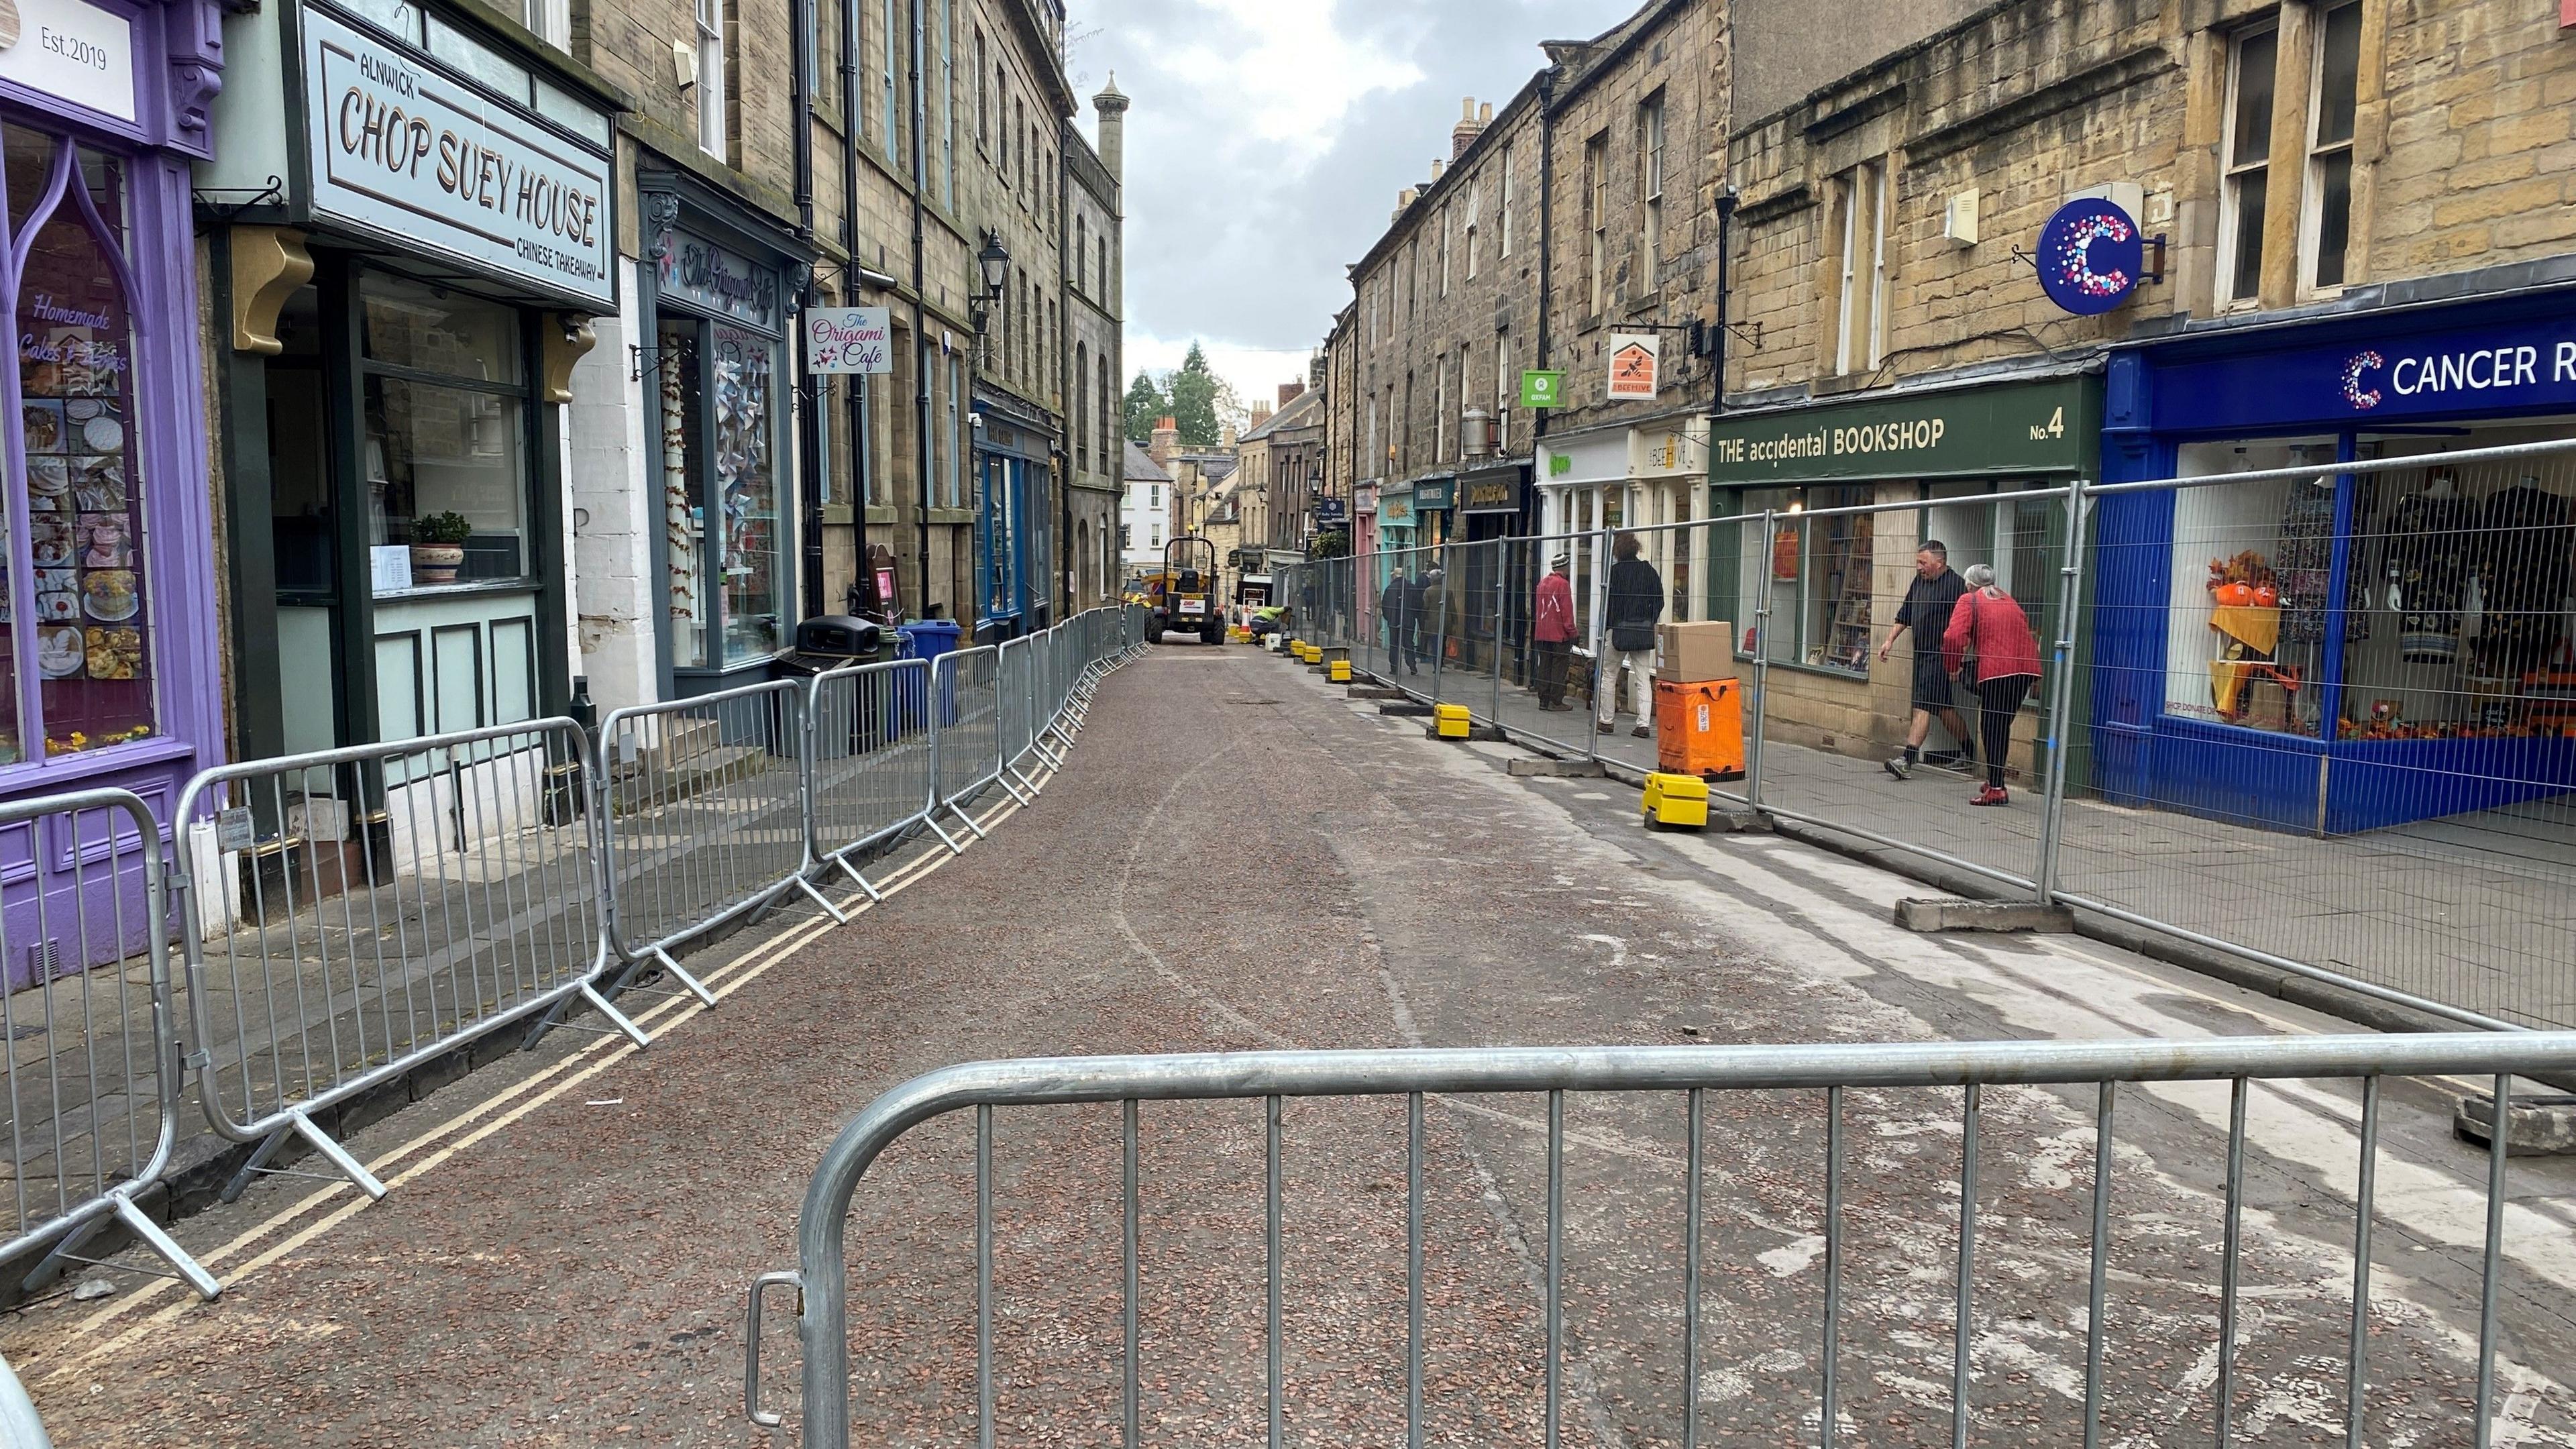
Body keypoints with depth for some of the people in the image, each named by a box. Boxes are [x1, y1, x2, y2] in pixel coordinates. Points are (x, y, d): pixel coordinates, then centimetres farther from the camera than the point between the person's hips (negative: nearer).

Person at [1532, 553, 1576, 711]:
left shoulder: (1542, 583, 11)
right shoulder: (1563, 584, -12)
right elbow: (1567, 611, -13)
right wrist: (1571, 632, -7)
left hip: (1542, 633, 7)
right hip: (1559, 634, -7)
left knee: (1544, 667, 10)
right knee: (1559, 667, -1)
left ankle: (1543, 700, 12)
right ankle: (1556, 701, -1)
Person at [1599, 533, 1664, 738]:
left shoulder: (1615, 571, -8)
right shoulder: (1649, 571, 4)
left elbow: (1609, 601, -10)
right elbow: (1659, 601, 5)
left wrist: (1603, 628, -3)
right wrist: (1649, 621, 13)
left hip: (1620, 630, -4)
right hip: (1644, 632, 4)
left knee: (1608, 675, 9)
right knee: (1644, 679, 5)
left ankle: (1607, 721, 11)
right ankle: (1644, 724, 0)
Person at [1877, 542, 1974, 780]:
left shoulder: (1954, 585, -14)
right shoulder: (1919, 581, 13)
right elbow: (1904, 615, 22)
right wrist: (1890, 640, 15)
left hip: (1940, 656, -9)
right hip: (1921, 654, 9)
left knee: (1923, 705, -13)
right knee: (1944, 708, 16)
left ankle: (1908, 761, -17)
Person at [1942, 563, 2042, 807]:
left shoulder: (1969, 601, 5)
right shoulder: (2010, 601, 26)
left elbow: (1954, 637, -7)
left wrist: (1952, 666, 6)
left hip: (1996, 670, -6)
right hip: (2026, 668, 6)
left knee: (1992, 727, -1)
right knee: (2003, 724, 17)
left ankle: (1996, 788, -5)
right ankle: (1995, 778, 24)